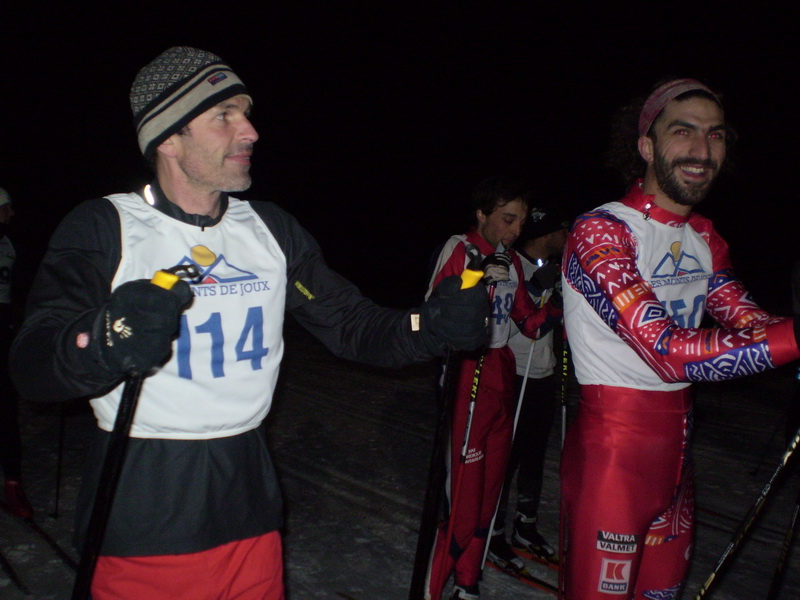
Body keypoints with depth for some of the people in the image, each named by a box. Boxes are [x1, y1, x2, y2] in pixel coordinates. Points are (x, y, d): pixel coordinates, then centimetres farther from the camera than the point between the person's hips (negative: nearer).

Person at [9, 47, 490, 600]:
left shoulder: (271, 229, 7)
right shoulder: (102, 228, -8)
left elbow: (351, 323, 4)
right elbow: (32, 362, -16)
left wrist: (433, 325, -14)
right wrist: (105, 341, -38)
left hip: (249, 504, 4)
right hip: (142, 519, -4)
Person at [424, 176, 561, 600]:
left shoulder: (510, 260, 15)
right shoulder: (460, 249, -7)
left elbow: (529, 319, 15)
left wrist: (559, 312, -2)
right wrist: (476, 279, -27)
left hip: (502, 374, 8)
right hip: (469, 373, -7)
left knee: (491, 480, 12)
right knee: (464, 483, -9)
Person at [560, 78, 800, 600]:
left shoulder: (706, 239, 11)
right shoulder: (601, 232, -18)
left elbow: (749, 323, -2)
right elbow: (668, 351, -27)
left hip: (677, 441, 8)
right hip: (612, 443, -8)